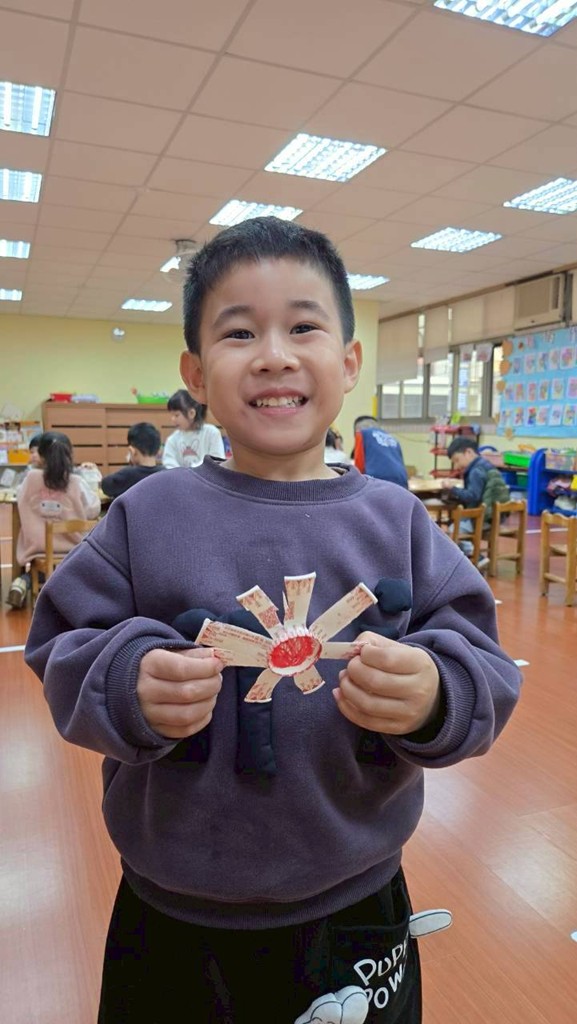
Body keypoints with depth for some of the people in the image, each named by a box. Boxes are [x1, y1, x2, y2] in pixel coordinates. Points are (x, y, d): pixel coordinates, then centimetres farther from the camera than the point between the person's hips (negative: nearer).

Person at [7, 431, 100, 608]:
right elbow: (93, 510, 0)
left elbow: (21, 500, 14)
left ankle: (25, 581, 1)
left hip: (36, 546, 3)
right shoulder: (76, 482, -11)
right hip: (70, 546, -2)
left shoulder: (31, 478, -7)